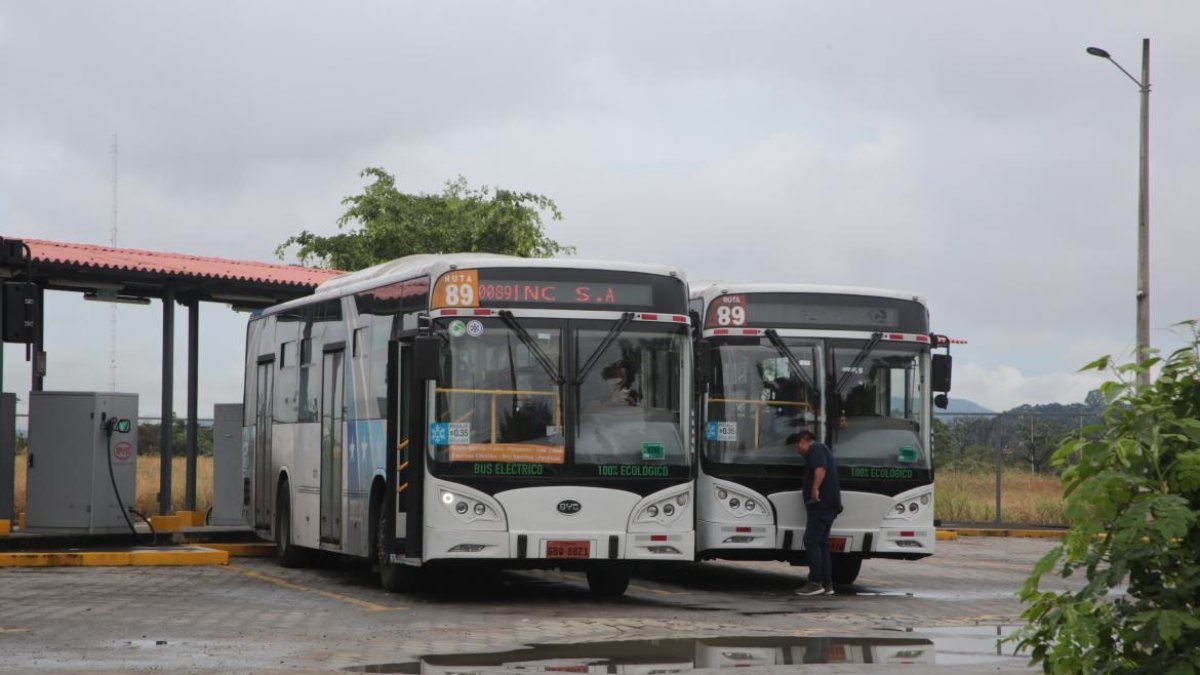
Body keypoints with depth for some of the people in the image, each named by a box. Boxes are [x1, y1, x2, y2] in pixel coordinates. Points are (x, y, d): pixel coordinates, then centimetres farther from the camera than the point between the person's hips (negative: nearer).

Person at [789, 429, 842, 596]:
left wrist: (815, 489, -28)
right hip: (828, 505, 11)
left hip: (821, 505, -11)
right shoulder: (823, 450, 27)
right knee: (822, 544, 12)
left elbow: (820, 469, -22)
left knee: (812, 542, -11)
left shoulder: (816, 449, -5)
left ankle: (815, 582, -15)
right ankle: (827, 584, 11)